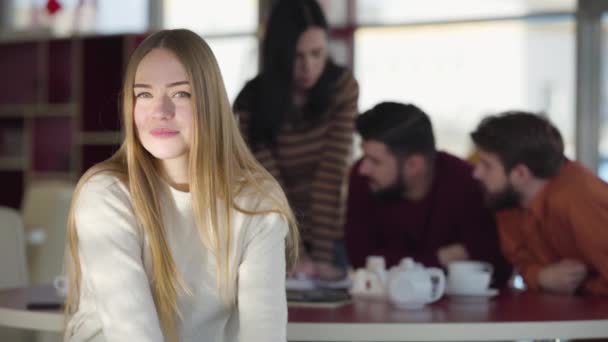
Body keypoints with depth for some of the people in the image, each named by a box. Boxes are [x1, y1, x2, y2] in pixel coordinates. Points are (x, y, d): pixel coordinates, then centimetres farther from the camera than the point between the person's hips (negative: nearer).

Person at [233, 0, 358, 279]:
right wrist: (295, 256, -29)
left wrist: (323, 254, -25)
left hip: (329, 233, 1)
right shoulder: (253, 102, -15)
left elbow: (332, 172, -19)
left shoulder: (343, 88, -12)